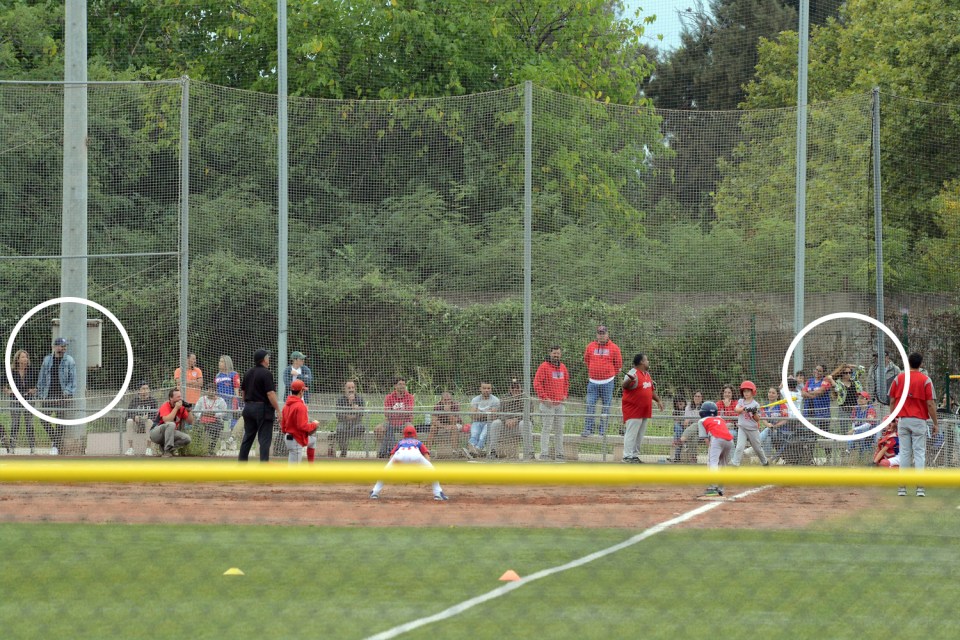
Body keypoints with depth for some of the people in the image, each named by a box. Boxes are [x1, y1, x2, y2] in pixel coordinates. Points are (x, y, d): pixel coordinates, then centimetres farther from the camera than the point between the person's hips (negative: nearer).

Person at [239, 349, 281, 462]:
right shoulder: (266, 373, -13)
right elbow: (270, 394, -18)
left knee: (248, 436, 14)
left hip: (248, 408, 7)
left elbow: (243, 392, 15)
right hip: (263, 408, -7)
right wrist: (278, 410, -15)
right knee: (265, 437, -4)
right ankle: (264, 462, -9)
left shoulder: (248, 373, 10)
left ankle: (241, 461, 16)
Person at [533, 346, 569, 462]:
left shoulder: (562, 367, 12)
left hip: (559, 403, 7)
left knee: (559, 429, 10)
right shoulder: (544, 366, -8)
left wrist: (565, 395, 11)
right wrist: (545, 398, -17)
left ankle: (559, 454, 16)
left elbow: (566, 382, 26)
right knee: (546, 429, -8)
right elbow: (537, 383, -13)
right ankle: (544, 454, -9)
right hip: (548, 404, -7)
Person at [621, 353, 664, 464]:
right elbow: (624, 385, -31)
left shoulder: (647, 374, 15)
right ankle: (628, 456, -7)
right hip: (633, 409, -9)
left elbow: (651, 390, 27)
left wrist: (658, 400, 23)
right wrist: (629, 380, -52)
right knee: (631, 433, -9)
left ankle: (635, 455, 19)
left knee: (640, 435, 12)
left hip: (645, 411, 9)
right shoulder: (633, 373, -14)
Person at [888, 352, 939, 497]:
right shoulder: (925, 380, -6)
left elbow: (892, 401, 5)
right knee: (919, 453, 1)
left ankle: (902, 487, 7)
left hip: (903, 420, 2)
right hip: (919, 421, -2)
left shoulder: (898, 379, 2)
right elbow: (930, 404, -9)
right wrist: (936, 423, -2)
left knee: (904, 453, 7)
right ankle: (920, 488, -5)